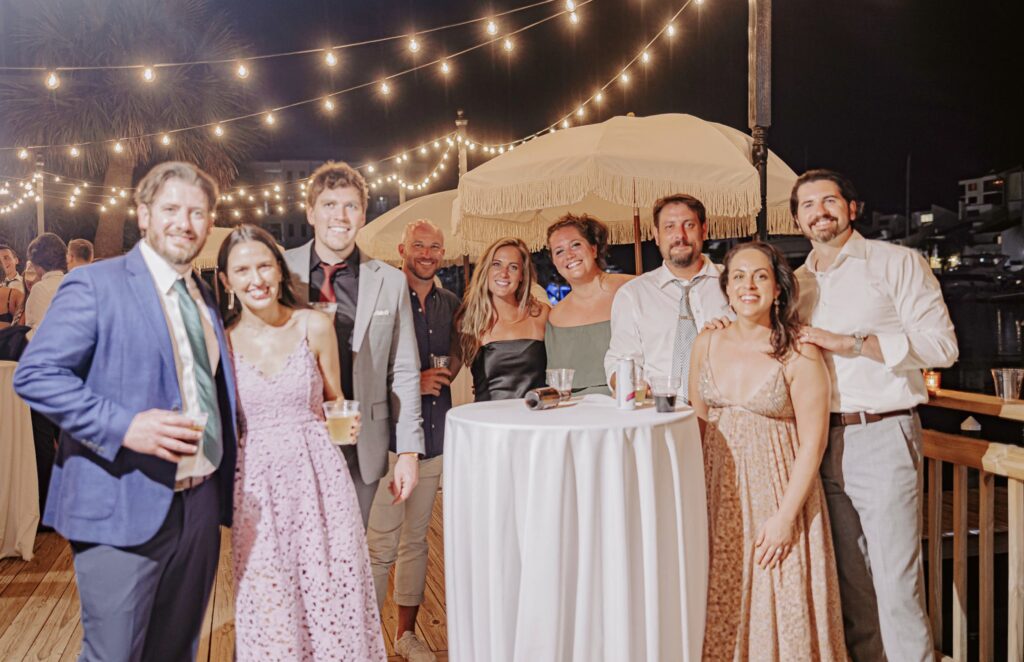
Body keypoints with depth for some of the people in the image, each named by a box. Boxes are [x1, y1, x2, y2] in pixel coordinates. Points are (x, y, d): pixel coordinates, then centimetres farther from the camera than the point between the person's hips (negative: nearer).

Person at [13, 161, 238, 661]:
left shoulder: (205, 298, 14)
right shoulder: (95, 285, -8)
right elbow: (35, 375, -14)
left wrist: (225, 486, 13)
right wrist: (124, 426, -25)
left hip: (200, 505, 7)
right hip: (126, 509, -6)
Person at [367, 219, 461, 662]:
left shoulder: (451, 305, 12)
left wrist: (445, 374, 5)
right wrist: (413, 382, -14)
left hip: (434, 435, 6)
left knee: (416, 538, 14)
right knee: (381, 543, -6)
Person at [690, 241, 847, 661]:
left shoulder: (799, 353, -10)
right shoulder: (707, 344, 3)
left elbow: (812, 443, -11)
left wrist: (786, 516, -14)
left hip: (777, 493, -4)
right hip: (718, 496, 4)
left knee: (779, 610, 6)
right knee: (721, 612, 12)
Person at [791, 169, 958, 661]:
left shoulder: (898, 263, 0)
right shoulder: (797, 283, 15)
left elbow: (941, 344, -10)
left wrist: (847, 342, -15)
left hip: (882, 437, -5)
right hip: (820, 442, 5)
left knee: (896, 582, -5)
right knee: (848, 578, 13)